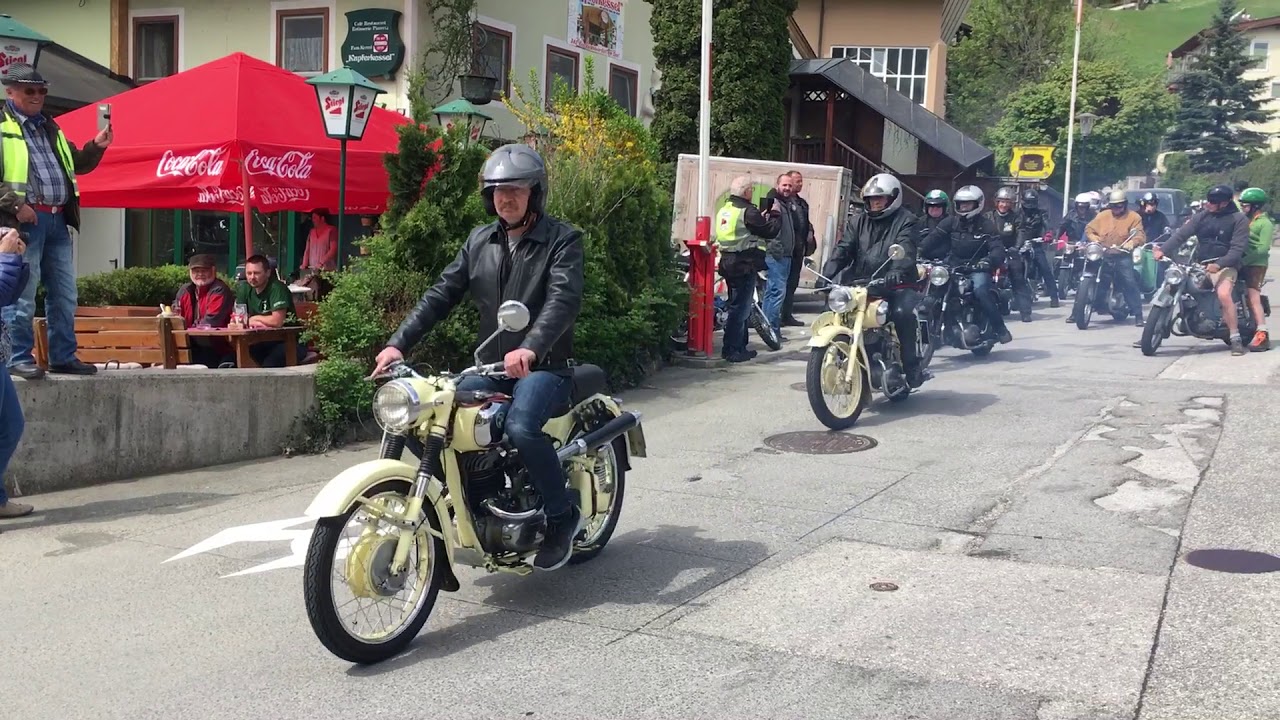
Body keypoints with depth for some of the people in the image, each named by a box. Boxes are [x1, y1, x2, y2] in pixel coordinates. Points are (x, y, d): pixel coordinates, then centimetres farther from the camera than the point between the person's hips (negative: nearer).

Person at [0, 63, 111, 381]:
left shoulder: (50, 127, 21)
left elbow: (76, 164, 29)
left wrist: (96, 147, 10)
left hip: (57, 219, 8)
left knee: (64, 294, 9)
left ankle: (63, 357, 17)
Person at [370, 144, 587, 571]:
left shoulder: (562, 240, -6)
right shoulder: (479, 242, 13)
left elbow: (564, 300, -22)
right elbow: (441, 295, 8)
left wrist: (530, 348, -40)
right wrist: (398, 344, -4)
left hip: (544, 365, -6)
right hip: (490, 363, 6)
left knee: (521, 428, -32)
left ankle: (563, 516, -10)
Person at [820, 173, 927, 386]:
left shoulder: (905, 221, 2)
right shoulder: (857, 222, 16)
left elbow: (906, 253, -15)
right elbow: (843, 251, 4)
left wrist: (896, 275, -35)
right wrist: (827, 276, -14)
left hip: (893, 284, -5)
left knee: (903, 312, -32)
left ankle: (911, 365, -18)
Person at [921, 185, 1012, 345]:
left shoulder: (985, 225, 1)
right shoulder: (951, 222, 8)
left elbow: (998, 248, -10)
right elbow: (933, 238, -1)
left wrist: (989, 260, -32)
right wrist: (919, 253, -15)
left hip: (977, 268, -4)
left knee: (980, 290, -32)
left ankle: (999, 327, -23)